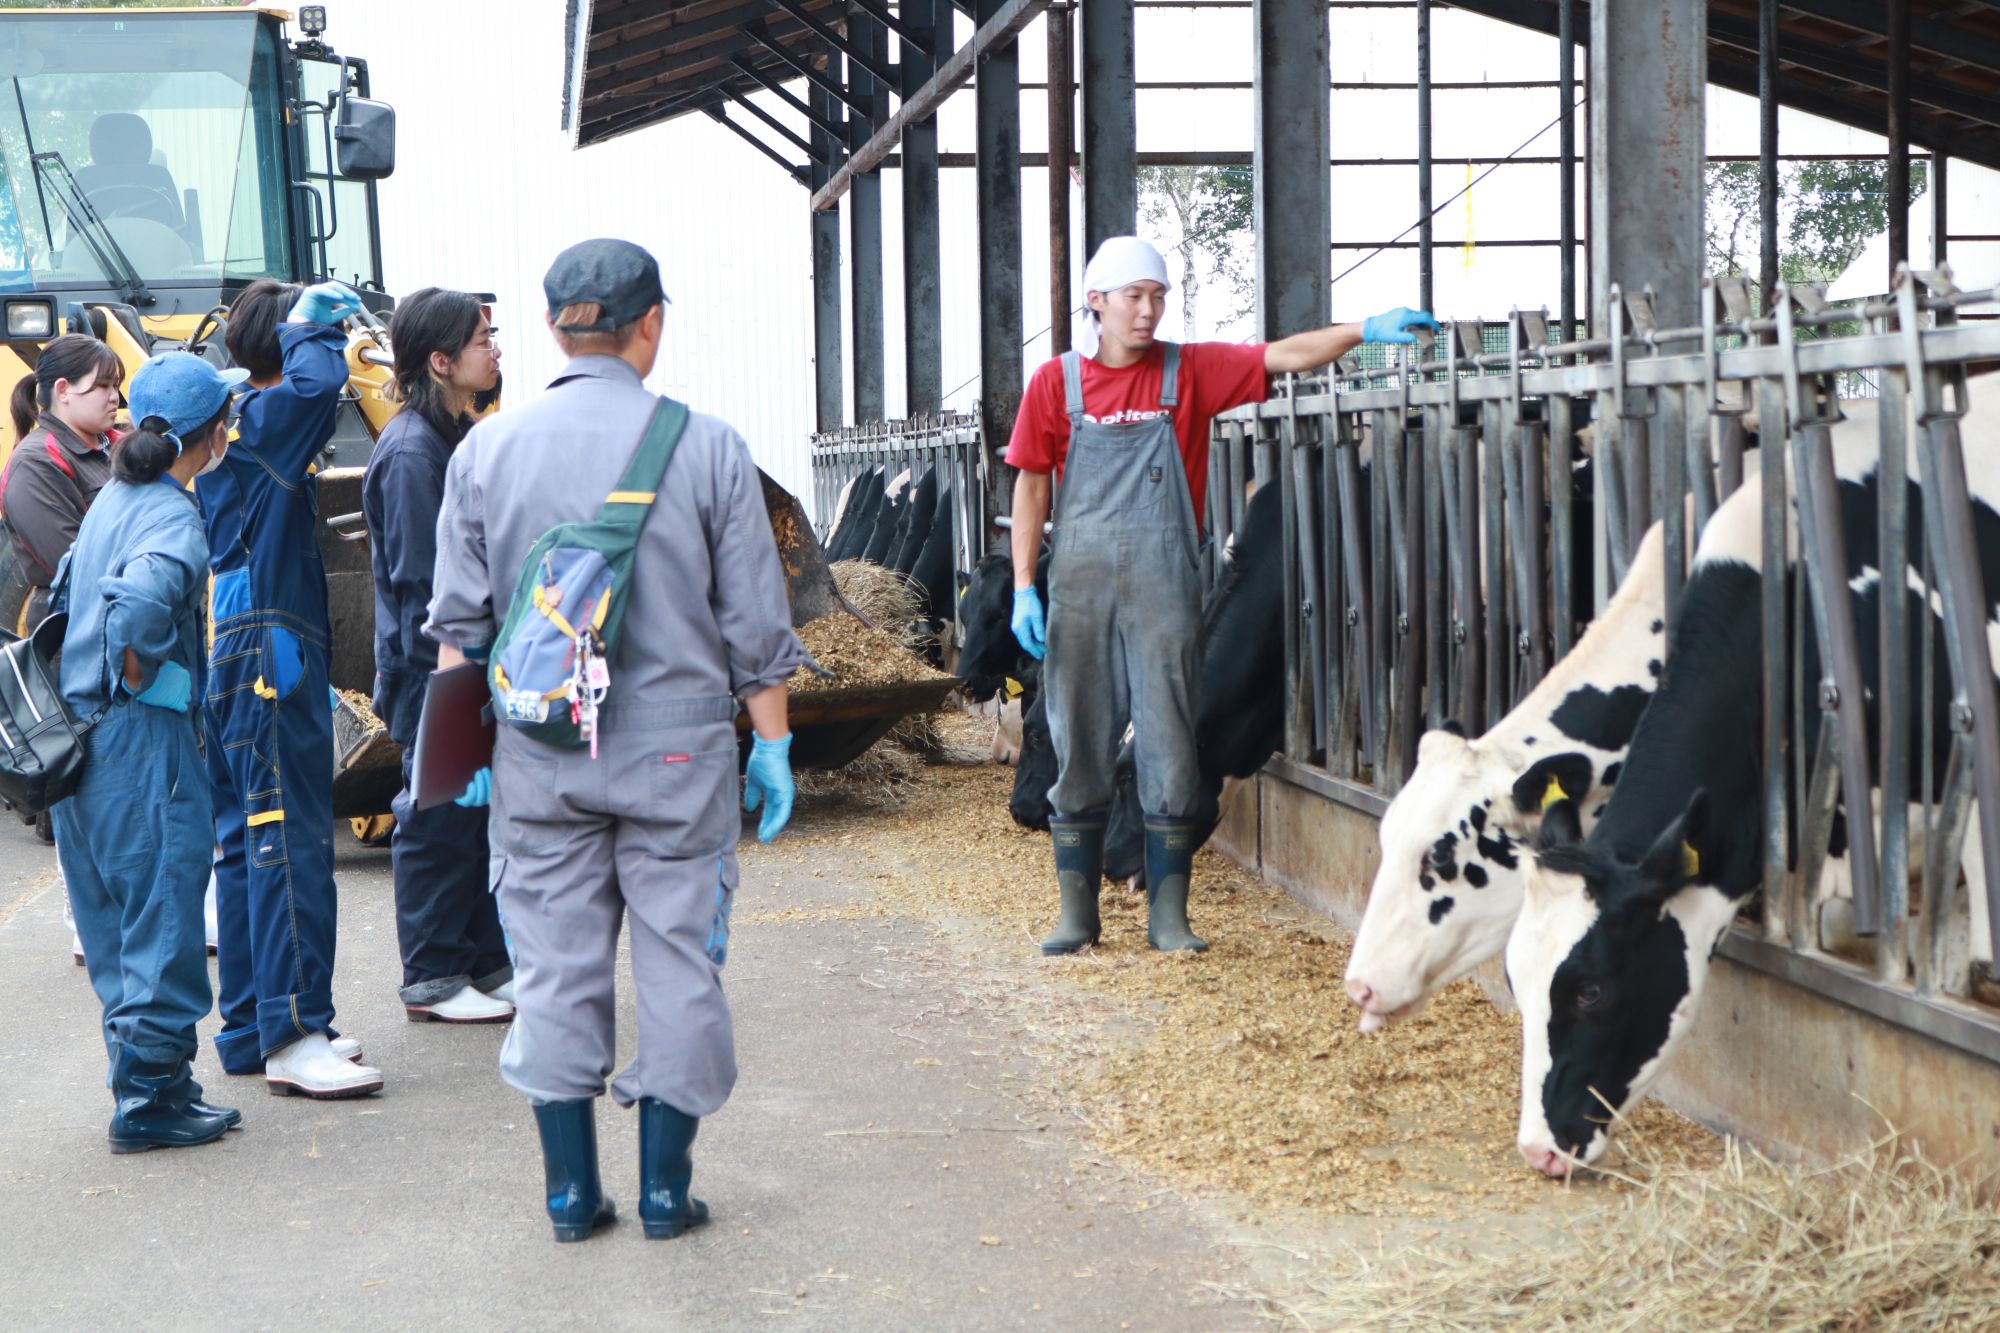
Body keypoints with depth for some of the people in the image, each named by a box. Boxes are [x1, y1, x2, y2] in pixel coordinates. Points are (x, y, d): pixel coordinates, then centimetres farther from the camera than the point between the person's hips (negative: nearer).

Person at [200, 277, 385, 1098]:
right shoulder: (259, 422, -12)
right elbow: (315, 385, -29)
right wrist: (313, 326, -14)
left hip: (240, 654, 11)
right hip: (268, 653, -11)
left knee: (249, 839, 12)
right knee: (289, 840, -10)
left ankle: (249, 1029, 18)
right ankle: (292, 1037, -10)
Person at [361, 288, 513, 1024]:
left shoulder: (461, 436, 11)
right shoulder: (411, 452, -18)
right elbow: (417, 581, -19)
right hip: (434, 672, -9)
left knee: (486, 809, 14)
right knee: (439, 819, 0)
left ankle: (488, 961, 25)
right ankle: (430, 979, 11)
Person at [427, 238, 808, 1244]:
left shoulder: (487, 450, 0)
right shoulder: (706, 447, -5)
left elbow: (458, 621, 5)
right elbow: (754, 623, -2)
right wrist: (771, 742, 7)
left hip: (538, 751, 2)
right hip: (677, 744, -2)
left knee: (555, 967, 10)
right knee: (677, 961, 8)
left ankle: (571, 1190, 15)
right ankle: (663, 1188, 13)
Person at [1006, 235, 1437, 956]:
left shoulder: (1188, 371, 4)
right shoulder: (1057, 381, 4)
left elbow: (1281, 356, -6)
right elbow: (1031, 486, 6)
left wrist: (1363, 329, -21)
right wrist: (1024, 588, 1)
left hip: (1163, 586, 0)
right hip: (1080, 585, 0)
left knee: (1170, 749, 0)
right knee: (1078, 750, 4)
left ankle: (1168, 915, 6)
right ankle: (1076, 913, 13)